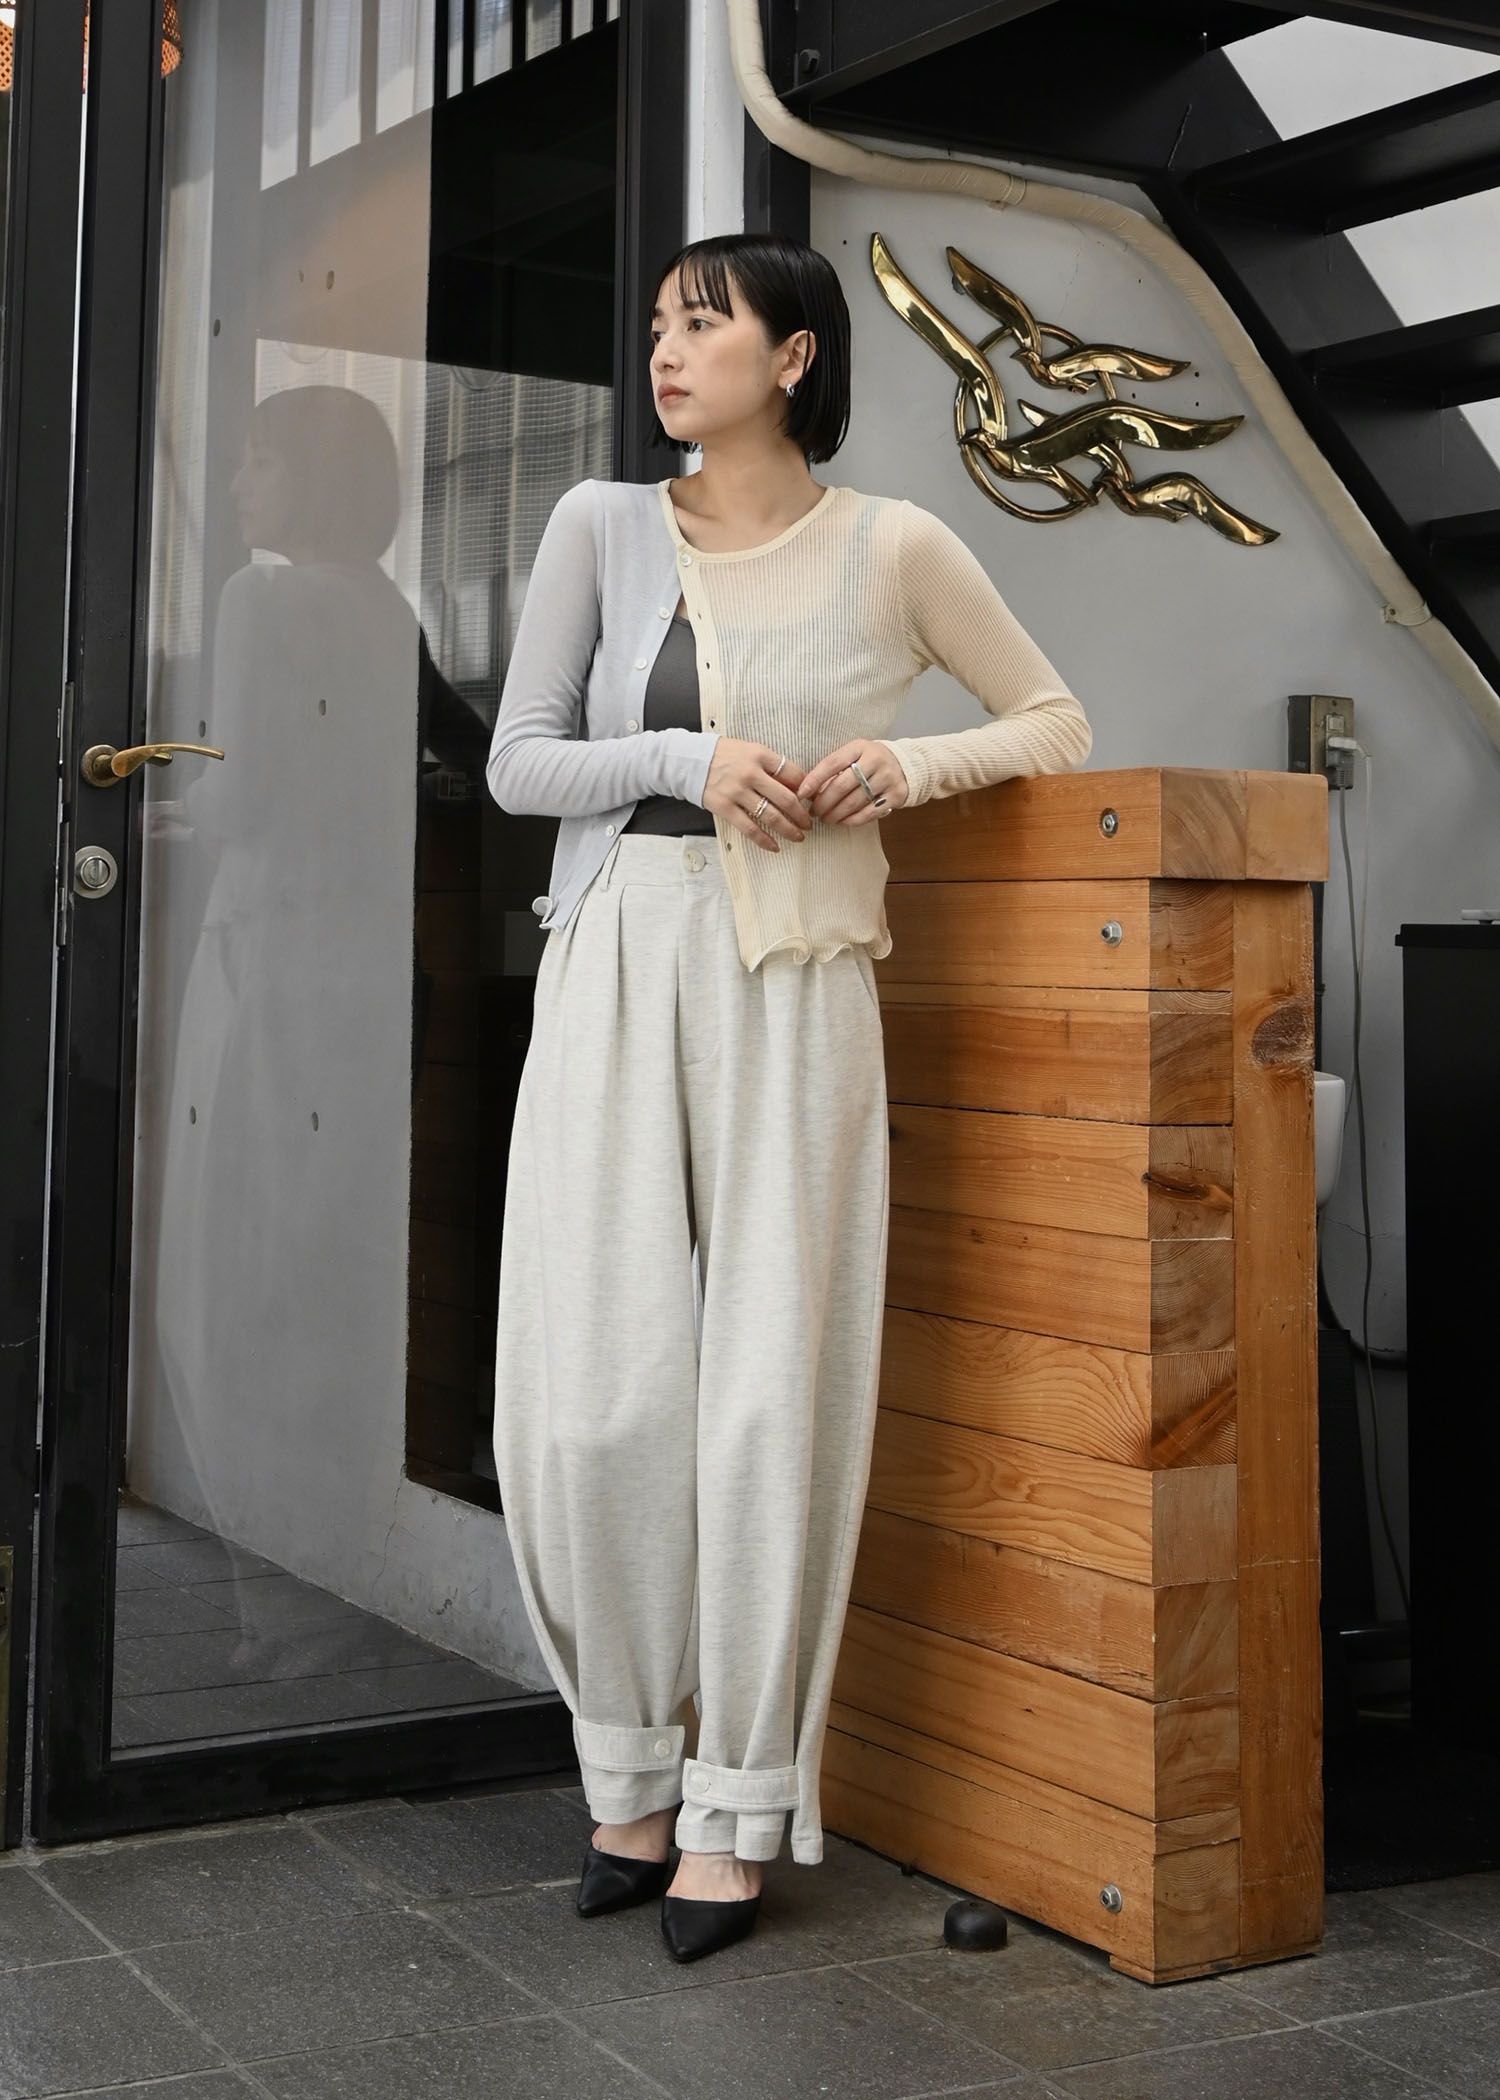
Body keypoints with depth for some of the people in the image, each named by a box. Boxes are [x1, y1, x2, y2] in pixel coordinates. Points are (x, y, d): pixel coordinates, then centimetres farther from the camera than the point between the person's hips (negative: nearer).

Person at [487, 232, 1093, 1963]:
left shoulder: (893, 548, 4)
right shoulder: (602, 525, 7)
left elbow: (1057, 724, 13)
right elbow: (517, 762, 5)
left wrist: (913, 763, -6)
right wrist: (693, 759, -11)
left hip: (795, 994, -1)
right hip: (614, 975, 2)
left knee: (769, 1401, -3)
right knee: (594, 1399, -2)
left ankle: (737, 1811, 11)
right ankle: (636, 1767, 18)